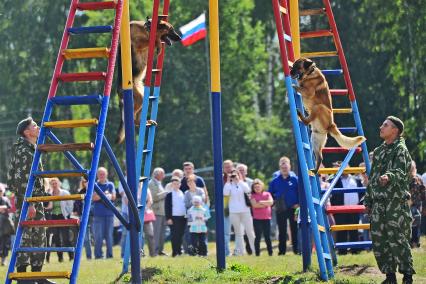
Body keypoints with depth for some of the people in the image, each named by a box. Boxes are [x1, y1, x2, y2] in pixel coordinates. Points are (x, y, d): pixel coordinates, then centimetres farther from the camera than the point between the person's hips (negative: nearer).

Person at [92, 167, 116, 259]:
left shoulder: (110, 185, 11)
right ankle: (98, 256, -2)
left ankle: (109, 255, 8)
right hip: (98, 214, -2)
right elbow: (93, 197, -8)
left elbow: (113, 197, 0)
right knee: (98, 236, -6)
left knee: (109, 235, 3)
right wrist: (106, 195, -16)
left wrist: (100, 196, -8)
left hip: (109, 214, 2)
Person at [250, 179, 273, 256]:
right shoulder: (253, 196, 3)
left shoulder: (267, 194, 8)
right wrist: (266, 204, -8)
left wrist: (262, 202, -12)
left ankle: (270, 252, 7)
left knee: (267, 236, 4)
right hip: (257, 219, -1)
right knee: (258, 237, -1)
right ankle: (257, 253, 1)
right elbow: (254, 205, -13)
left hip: (266, 218, 1)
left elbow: (271, 202, -8)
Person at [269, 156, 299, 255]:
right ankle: (282, 250, 10)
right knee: (282, 231, 6)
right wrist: (274, 202, 6)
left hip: (293, 208, -2)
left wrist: (298, 203, -9)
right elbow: (270, 194, 15)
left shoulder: (294, 179, -2)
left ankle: (296, 249, 7)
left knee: (295, 229, 2)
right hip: (280, 210, 2)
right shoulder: (275, 181, 5)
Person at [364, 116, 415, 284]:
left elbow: (400, 172, -21)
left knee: (397, 240, -9)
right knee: (378, 240, 5)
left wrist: (389, 176, -42)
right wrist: (368, 200, 19)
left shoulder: (400, 150, -4)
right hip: (378, 202, 7)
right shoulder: (378, 152, 19)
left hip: (396, 202, -7)